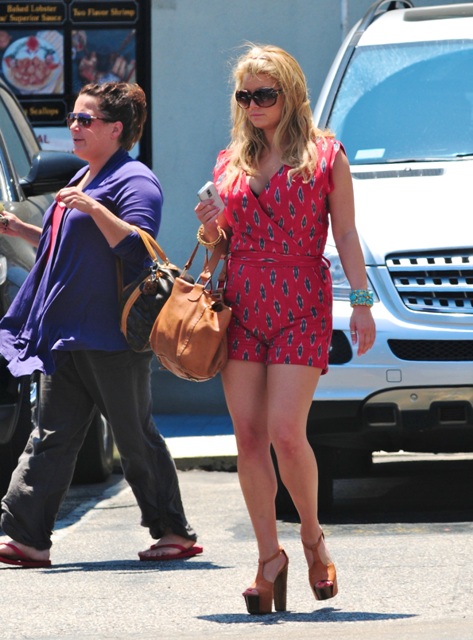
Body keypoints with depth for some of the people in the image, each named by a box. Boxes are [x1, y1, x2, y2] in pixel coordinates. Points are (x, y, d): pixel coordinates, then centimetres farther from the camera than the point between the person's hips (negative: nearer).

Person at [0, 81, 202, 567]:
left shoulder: (134, 181, -9)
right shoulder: (84, 179, 20)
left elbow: (137, 247, -20)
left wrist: (94, 208, -28)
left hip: (112, 336, -9)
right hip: (66, 335, 9)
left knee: (135, 437, -1)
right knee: (51, 436, 4)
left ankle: (174, 532, 10)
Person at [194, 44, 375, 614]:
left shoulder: (325, 156, 3)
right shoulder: (229, 162, 14)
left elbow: (345, 235, 3)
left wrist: (361, 300, -5)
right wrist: (209, 230, -2)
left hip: (302, 308, -4)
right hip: (240, 306, 4)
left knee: (285, 433, -13)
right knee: (248, 436, -1)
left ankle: (312, 536, 11)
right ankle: (269, 557, 6)